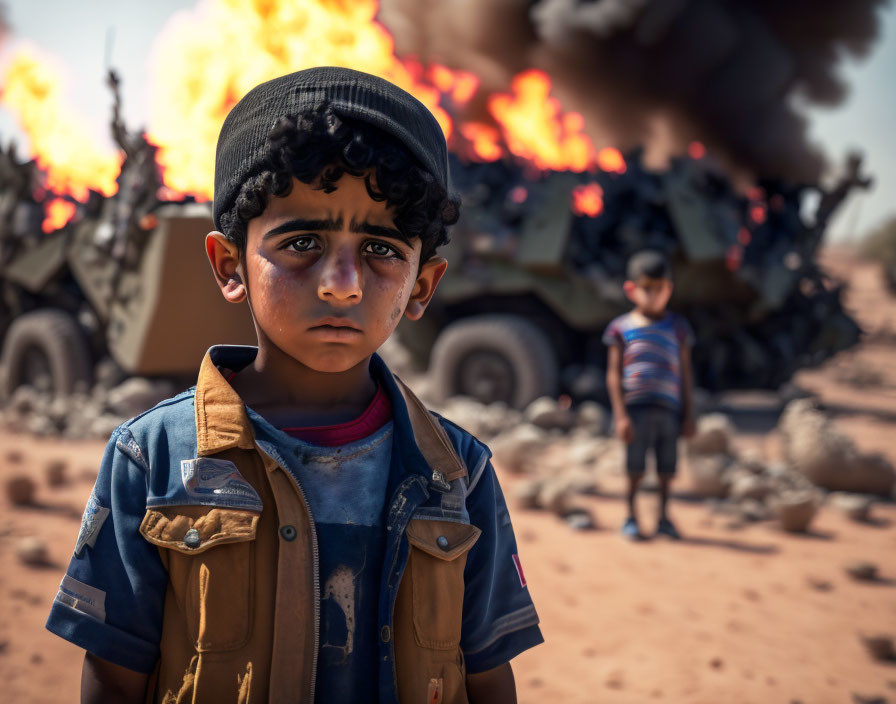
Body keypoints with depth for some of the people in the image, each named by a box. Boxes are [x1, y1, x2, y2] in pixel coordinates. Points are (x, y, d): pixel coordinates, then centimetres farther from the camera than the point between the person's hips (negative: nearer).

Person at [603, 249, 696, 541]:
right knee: (635, 468, 0)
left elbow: (685, 373, 14)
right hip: (635, 408, -2)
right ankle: (631, 517, 16)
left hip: (669, 410, 2)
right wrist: (621, 415, -6)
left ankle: (663, 517, 21)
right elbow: (613, 375, 2)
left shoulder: (678, 327, 12)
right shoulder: (621, 328, 5)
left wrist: (688, 415, 9)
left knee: (666, 468, 5)